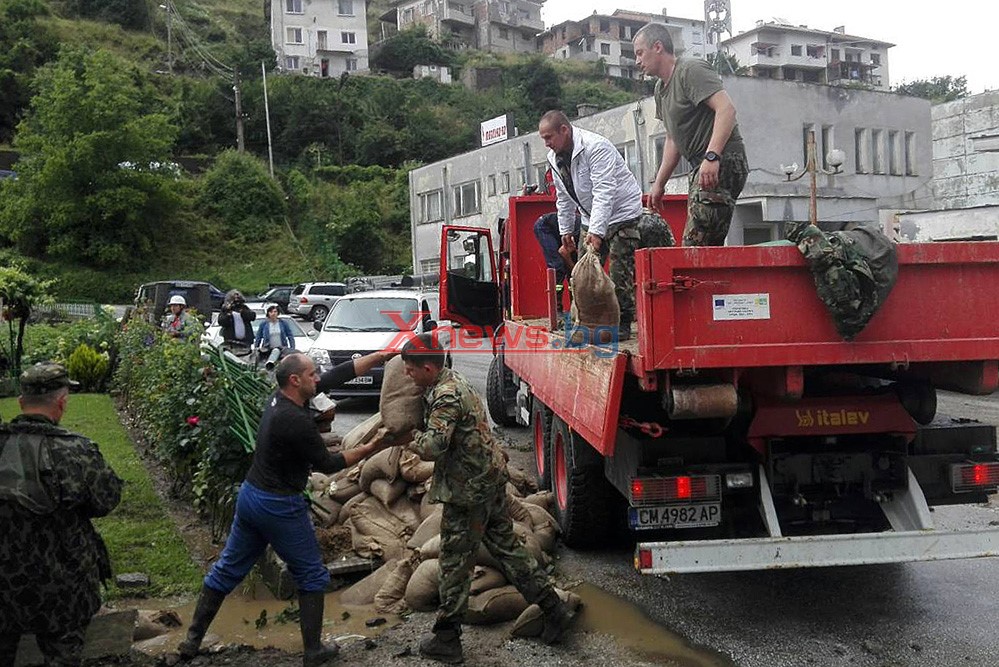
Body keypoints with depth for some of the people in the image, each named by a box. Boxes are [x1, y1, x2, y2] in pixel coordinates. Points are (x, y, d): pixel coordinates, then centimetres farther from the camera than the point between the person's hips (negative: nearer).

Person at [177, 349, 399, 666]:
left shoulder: (281, 397, 1)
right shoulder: (296, 421, -25)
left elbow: (340, 374, 4)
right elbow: (326, 464, -14)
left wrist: (382, 355, 5)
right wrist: (368, 450, -7)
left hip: (250, 495, 9)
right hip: (280, 506, -8)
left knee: (227, 570, 17)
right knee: (312, 577, 8)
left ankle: (192, 640, 22)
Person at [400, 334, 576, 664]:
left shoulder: (446, 397, -22)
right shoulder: (454, 380, 9)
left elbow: (433, 447, -30)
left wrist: (412, 436, -12)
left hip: (469, 489, -10)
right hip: (491, 477, 10)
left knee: (454, 562, 1)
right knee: (506, 545, 18)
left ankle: (446, 640, 12)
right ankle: (553, 610, 23)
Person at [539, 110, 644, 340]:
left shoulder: (595, 147, -24)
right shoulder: (554, 157, 3)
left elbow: (603, 192, -31)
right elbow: (564, 198, 16)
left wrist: (596, 231, -36)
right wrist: (565, 229, 15)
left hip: (622, 213, -8)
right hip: (592, 219, 8)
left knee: (620, 273, -13)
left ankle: (623, 323, -7)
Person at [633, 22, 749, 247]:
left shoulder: (691, 70, -8)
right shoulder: (661, 88, 22)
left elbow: (726, 108, -21)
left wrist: (712, 157, -31)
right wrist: (659, 183, 23)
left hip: (723, 163, -10)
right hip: (702, 168, 10)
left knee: (695, 247, -19)